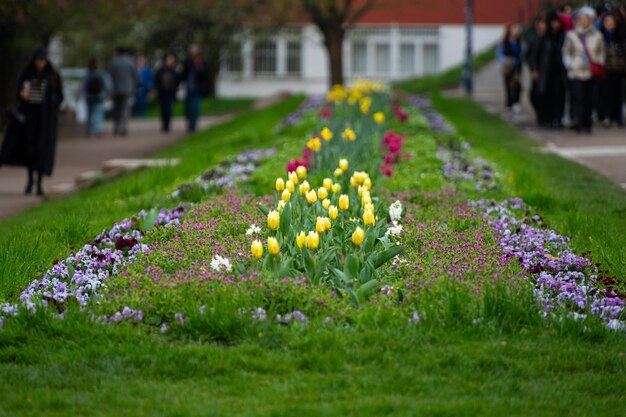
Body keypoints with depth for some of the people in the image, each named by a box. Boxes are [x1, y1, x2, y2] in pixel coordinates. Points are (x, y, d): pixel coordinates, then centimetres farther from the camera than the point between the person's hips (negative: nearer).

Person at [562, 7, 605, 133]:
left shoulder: (597, 36, 9)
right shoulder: (571, 35, 6)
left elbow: (601, 53, 17)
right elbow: (566, 53, 9)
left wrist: (598, 64, 3)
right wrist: (570, 65, -3)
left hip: (591, 73, 2)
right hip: (576, 72, -2)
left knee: (588, 99, 3)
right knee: (577, 96, -17)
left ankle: (586, 124, 12)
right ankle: (576, 120, -25)